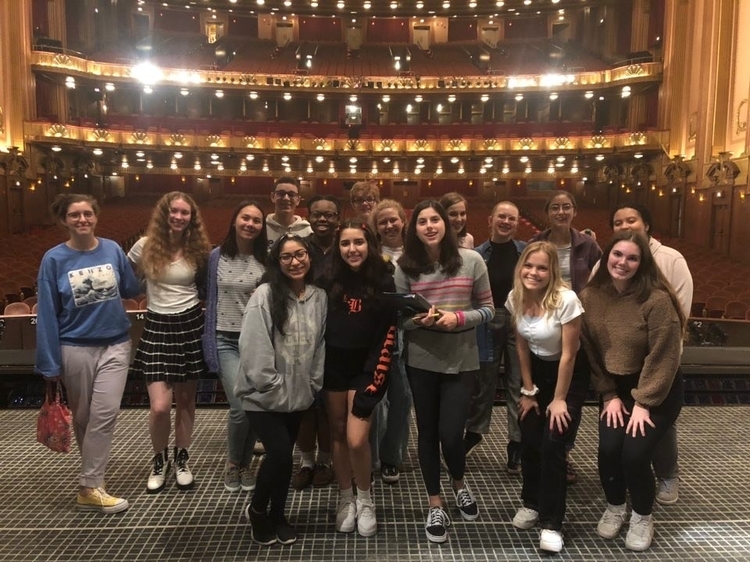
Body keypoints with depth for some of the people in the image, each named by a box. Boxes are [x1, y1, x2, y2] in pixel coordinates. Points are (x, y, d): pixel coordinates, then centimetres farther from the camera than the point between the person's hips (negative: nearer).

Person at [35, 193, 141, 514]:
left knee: (105, 413, -5)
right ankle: (91, 480, 28)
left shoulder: (113, 250, -3)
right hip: (76, 349, -1)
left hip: (116, 345, 1)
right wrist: (50, 363, -7)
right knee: (83, 417, 12)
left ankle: (90, 486, 5)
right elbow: (47, 313, -7)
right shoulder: (54, 259, -8)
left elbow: (131, 289, 11)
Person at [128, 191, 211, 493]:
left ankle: (181, 458, 31)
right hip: (157, 327, -1)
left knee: (185, 399, 11)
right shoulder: (146, 246, -4)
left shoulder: (197, 249, 0)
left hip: (191, 324, 1)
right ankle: (159, 459, 20)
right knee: (159, 406, -8)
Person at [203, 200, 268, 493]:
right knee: (241, 408, -10)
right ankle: (233, 463, 18)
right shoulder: (217, 256, 1)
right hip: (226, 341, 0)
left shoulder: (267, 260, -1)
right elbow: (211, 300, 3)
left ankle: (245, 464, 28)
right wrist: (209, 345, 1)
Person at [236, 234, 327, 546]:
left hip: (298, 396, 5)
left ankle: (277, 516, 35)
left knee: (285, 455, 14)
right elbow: (254, 348, -16)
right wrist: (272, 388, -16)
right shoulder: (265, 295, -13)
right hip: (263, 396, -5)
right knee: (280, 454, -13)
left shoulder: (320, 297, 2)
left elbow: (321, 347, 7)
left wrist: (312, 386, 3)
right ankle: (256, 509, 16)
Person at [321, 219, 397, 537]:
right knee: (338, 433, 10)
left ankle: (365, 501, 14)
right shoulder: (329, 281, 0)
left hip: (366, 365, -3)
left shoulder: (383, 282, -6)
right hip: (334, 365, 3)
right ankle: (345, 499, 29)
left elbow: (387, 334, -7)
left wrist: (373, 382, -12)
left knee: (357, 439, -10)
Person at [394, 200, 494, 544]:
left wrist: (459, 318, -17)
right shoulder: (405, 266, -2)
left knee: (450, 433, -3)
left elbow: (488, 309, 0)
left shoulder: (471, 261, -4)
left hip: (461, 361, -1)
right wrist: (421, 320, -19)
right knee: (427, 431, 11)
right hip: (421, 361, 1)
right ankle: (435, 506, 30)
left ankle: (459, 484, 33)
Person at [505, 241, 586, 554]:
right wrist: (528, 390, 2)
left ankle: (551, 523, 5)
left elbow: (568, 354, -20)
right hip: (536, 370, 5)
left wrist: (559, 399, -14)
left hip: (568, 375, -4)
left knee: (551, 444, -9)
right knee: (529, 440, 3)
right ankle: (531, 502, 28)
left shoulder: (566, 300, -27)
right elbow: (522, 346, -1)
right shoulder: (515, 298, -11)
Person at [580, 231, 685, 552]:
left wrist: (643, 402, -16)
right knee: (608, 449, -12)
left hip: (658, 390, -3)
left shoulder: (657, 299, -22)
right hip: (615, 387, 3)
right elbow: (591, 352, -2)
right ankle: (614, 507, 19)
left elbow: (663, 356, -18)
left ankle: (642, 517, 16)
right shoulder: (590, 297, -8)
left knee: (635, 453, -15)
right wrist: (608, 395, -4)